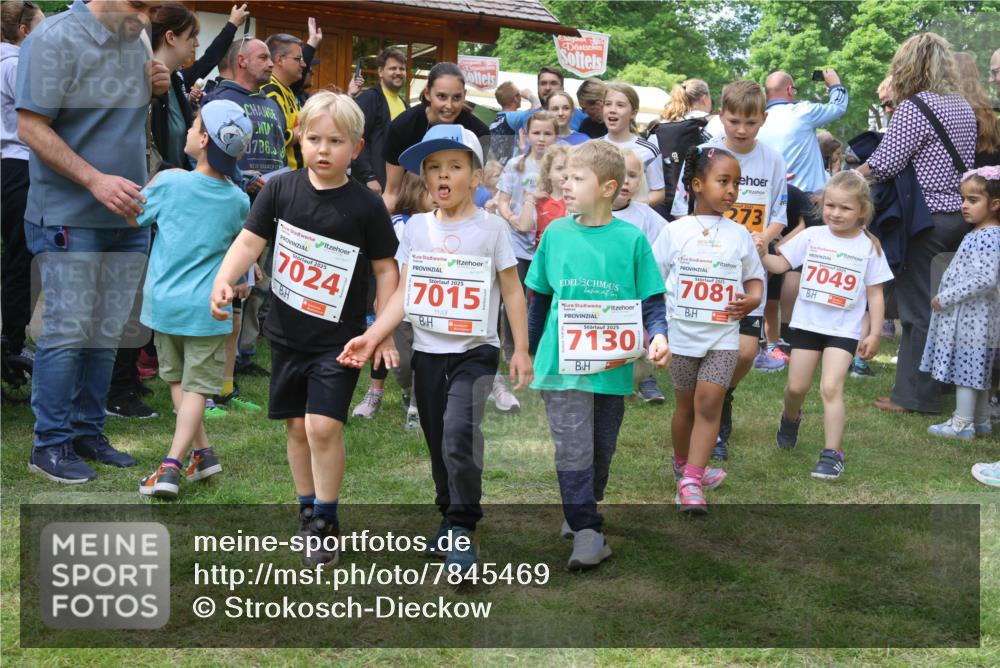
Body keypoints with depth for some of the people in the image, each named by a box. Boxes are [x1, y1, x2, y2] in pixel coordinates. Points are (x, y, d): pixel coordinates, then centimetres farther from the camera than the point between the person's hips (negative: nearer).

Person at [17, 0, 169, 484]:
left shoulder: (134, 43, 10)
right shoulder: (55, 39, -12)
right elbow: (31, 127, -16)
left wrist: (151, 90, 1)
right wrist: (95, 180, -23)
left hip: (127, 216, 7)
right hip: (70, 219, -7)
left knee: (108, 332, 11)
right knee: (68, 331, -3)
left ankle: (88, 431, 22)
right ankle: (51, 444, 8)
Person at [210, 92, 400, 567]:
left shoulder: (366, 206, -9)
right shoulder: (280, 190, -3)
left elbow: (386, 269, -3)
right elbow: (249, 241, -5)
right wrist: (223, 280, -23)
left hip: (339, 339, -3)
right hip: (287, 333, 3)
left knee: (323, 426, -12)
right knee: (297, 426, 11)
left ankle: (327, 524, 4)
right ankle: (307, 510, 30)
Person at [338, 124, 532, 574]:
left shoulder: (491, 228, -3)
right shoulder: (416, 228, 6)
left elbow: (512, 291, 0)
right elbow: (404, 293, 5)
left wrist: (521, 351, -3)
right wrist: (372, 336, -6)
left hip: (474, 351, -4)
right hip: (427, 352, 4)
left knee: (459, 435, -21)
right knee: (438, 444, 12)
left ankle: (463, 529, -9)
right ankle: (449, 520, 30)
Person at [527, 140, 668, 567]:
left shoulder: (631, 239, -3)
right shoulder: (555, 233, 2)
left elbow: (651, 299, 0)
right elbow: (540, 297, 12)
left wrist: (658, 335, -19)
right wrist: (527, 351, 17)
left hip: (613, 366, 0)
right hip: (562, 363, 0)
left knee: (601, 449, 15)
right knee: (573, 449, -8)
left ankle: (581, 512, 35)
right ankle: (588, 533, -3)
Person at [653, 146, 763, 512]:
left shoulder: (740, 234, 5)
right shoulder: (675, 231, -1)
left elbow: (755, 277, 13)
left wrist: (753, 298, -9)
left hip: (723, 335, 0)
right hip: (681, 334, 0)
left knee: (709, 403, -11)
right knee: (686, 404, 13)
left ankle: (691, 482, -13)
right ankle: (683, 466, 34)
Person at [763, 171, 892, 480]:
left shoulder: (869, 247, -3)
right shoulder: (812, 236, 0)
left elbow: (875, 294, 1)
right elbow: (780, 264, 1)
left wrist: (874, 333, -3)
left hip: (844, 330, -2)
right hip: (807, 323, 2)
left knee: (831, 387, -14)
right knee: (797, 387, 8)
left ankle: (832, 453, -7)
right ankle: (791, 418, 43)